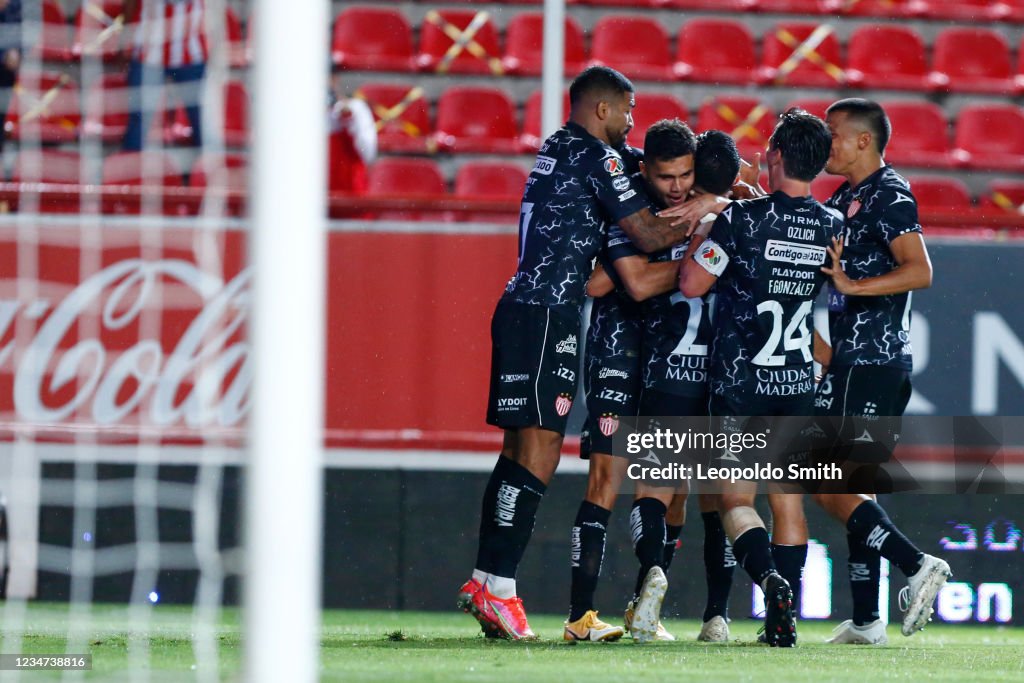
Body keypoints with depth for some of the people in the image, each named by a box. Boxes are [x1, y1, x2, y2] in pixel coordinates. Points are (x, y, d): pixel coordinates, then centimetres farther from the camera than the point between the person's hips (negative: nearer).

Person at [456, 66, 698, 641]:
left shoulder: (558, 150, 18)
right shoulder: (596, 156, -9)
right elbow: (649, 234, -10)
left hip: (522, 309, 10)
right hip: (547, 317, -10)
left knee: (521, 452, 12)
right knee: (538, 457, -10)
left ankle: (484, 582, 13)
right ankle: (499, 587, -13)